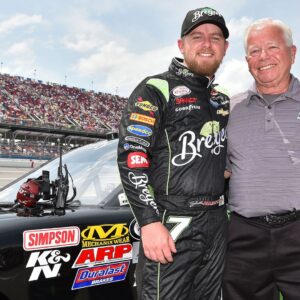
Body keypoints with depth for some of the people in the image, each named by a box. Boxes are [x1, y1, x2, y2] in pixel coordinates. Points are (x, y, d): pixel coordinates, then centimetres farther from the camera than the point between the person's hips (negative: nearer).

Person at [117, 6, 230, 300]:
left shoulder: (222, 100, 16)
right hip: (170, 224, -6)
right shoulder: (156, 89, -6)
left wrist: (230, 206, 17)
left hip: (217, 223, 7)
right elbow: (131, 157, -14)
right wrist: (149, 221, -20)